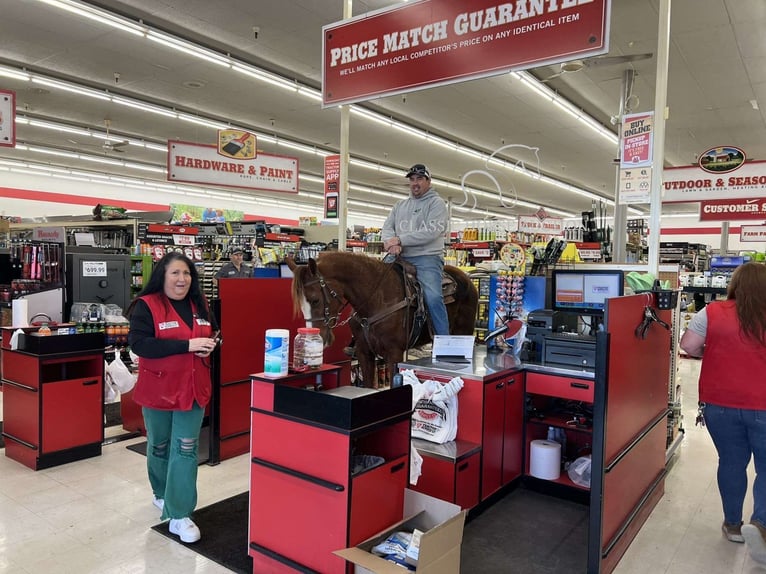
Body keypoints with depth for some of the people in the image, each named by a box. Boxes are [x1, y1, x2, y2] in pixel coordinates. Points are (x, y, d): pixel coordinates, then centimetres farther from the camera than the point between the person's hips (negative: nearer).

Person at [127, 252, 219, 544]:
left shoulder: (199, 305, 6)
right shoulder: (146, 306, -12)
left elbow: (213, 332, 20)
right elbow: (138, 343, -23)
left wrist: (211, 343, -6)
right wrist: (188, 345, -27)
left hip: (193, 388, 3)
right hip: (158, 388, -3)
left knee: (186, 449, 0)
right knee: (159, 446, 16)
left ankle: (179, 516, 6)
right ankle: (162, 494, 42)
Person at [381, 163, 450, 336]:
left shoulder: (436, 203, 3)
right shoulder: (400, 205, 21)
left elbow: (431, 232, -12)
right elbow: (387, 228, 12)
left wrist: (400, 240, -16)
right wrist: (391, 242, -13)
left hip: (427, 258, -6)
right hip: (401, 258, 6)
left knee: (433, 298, -23)